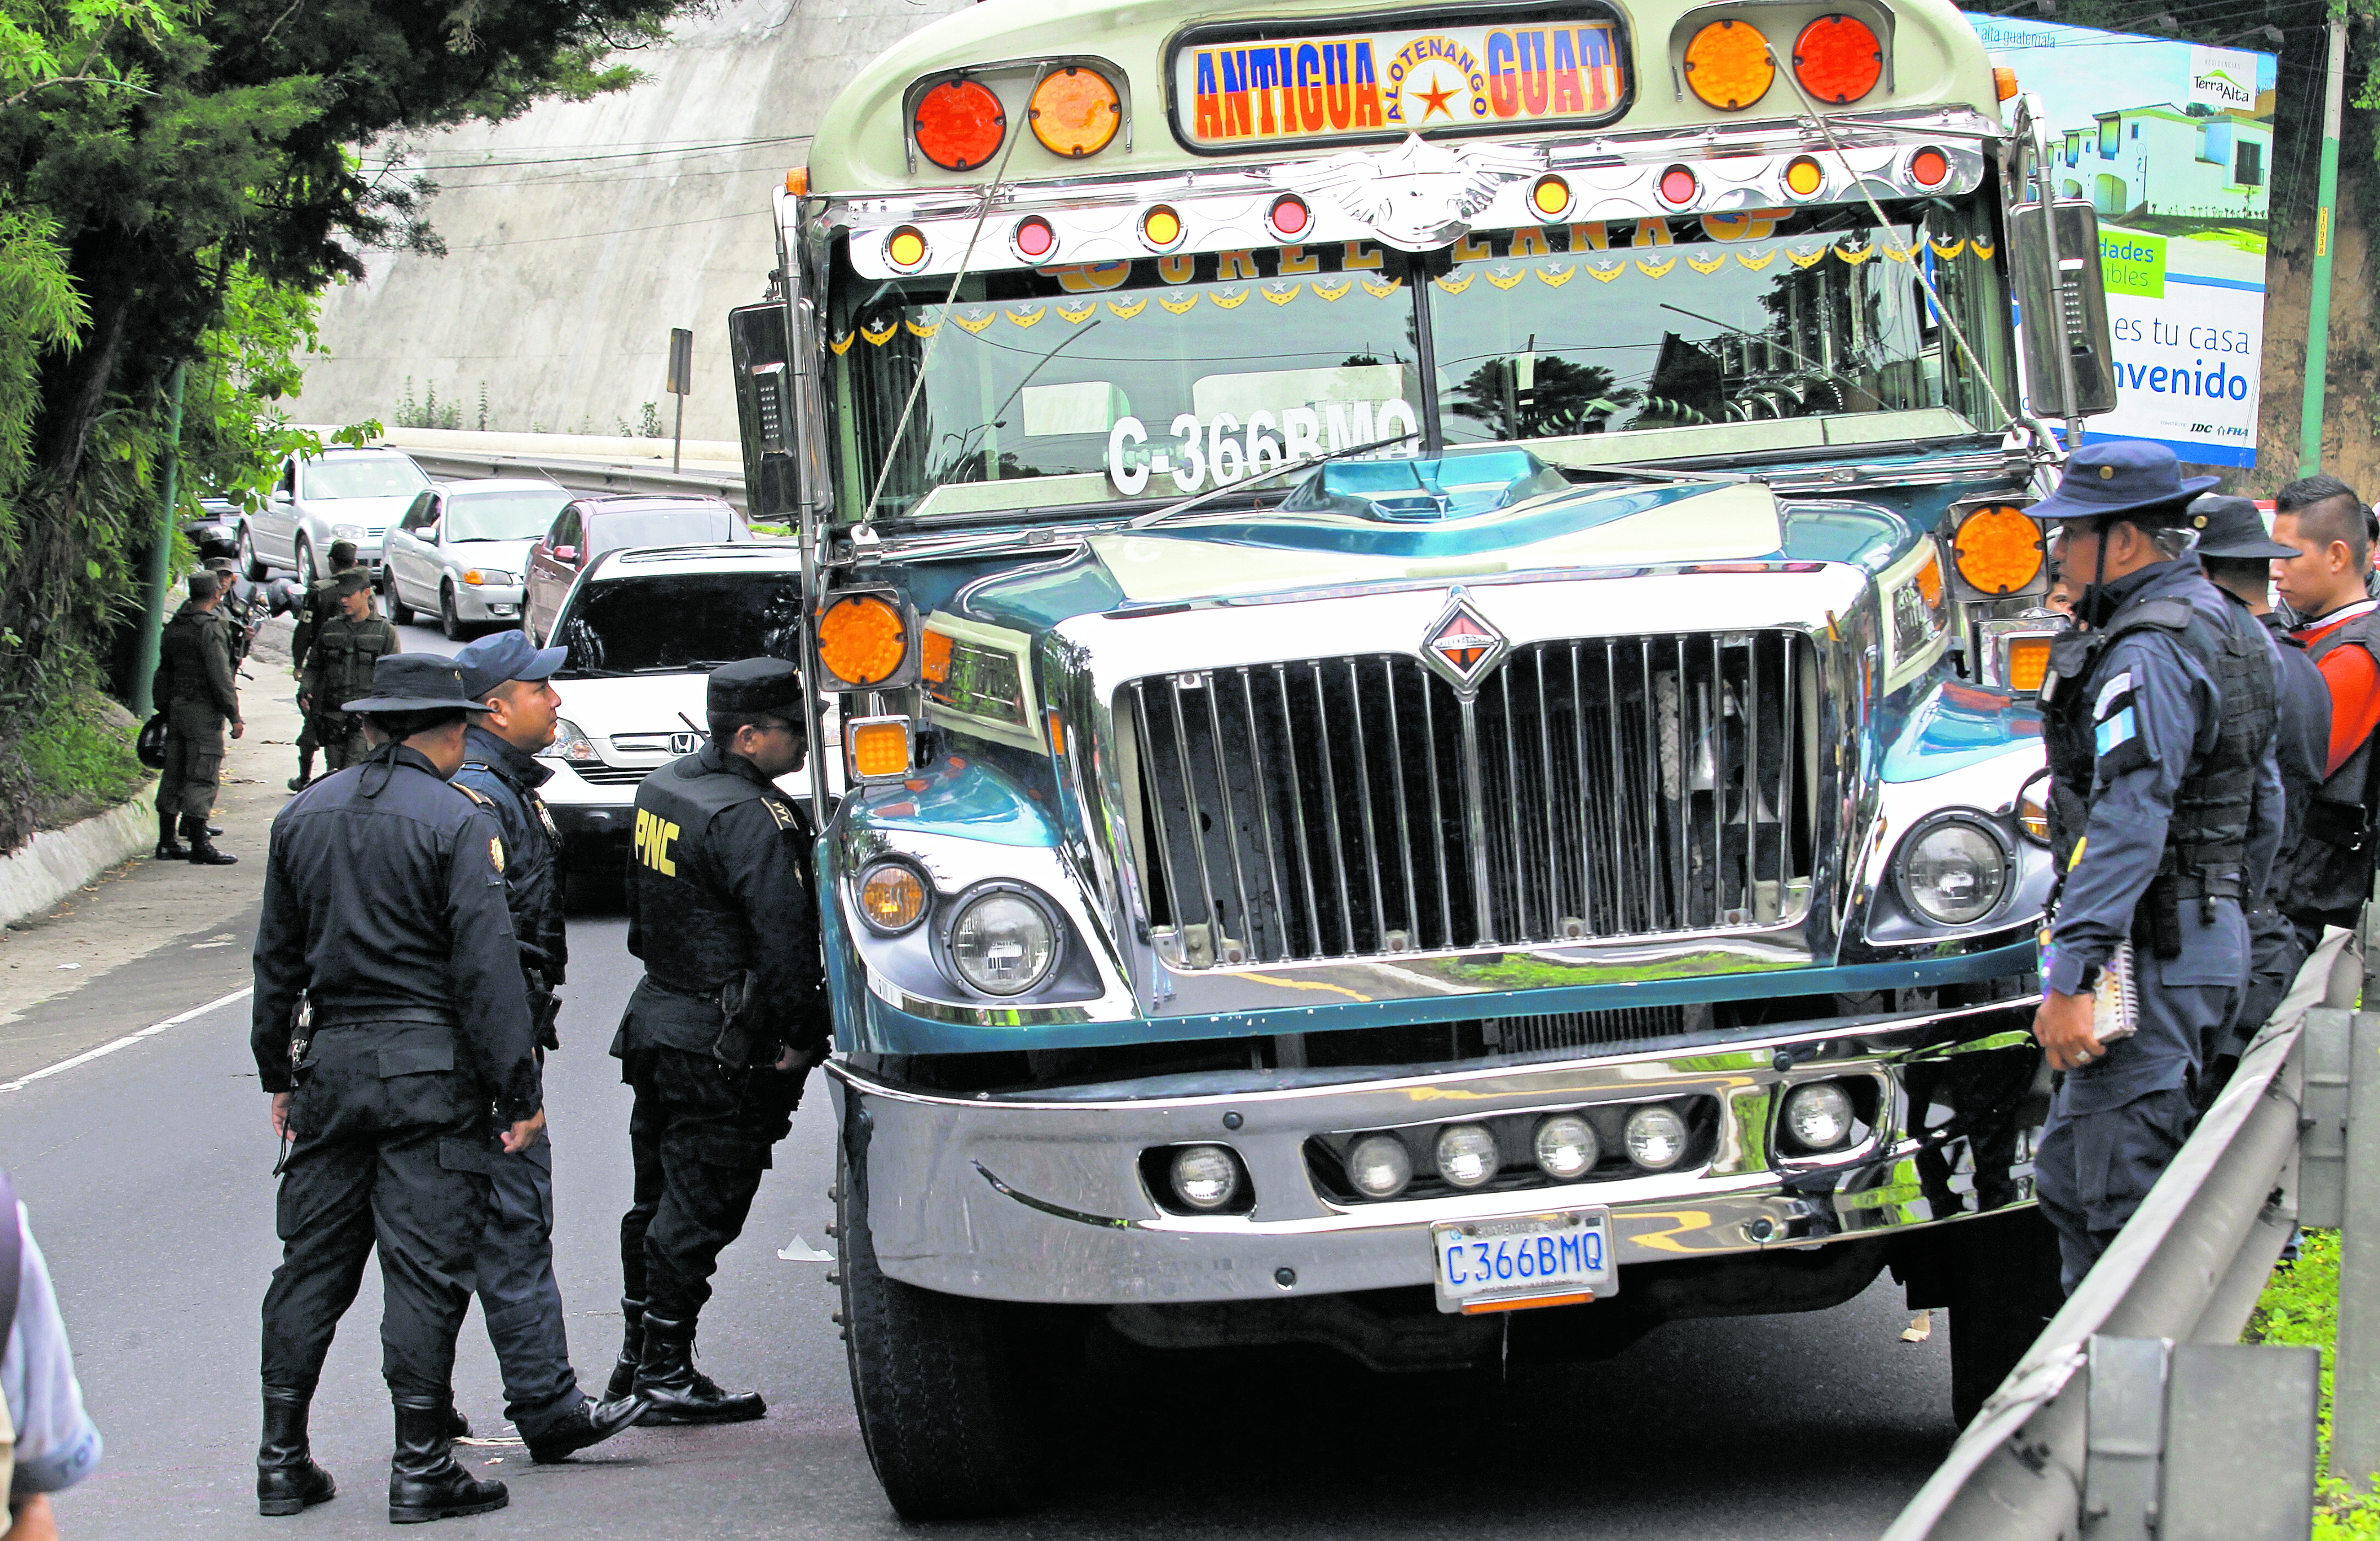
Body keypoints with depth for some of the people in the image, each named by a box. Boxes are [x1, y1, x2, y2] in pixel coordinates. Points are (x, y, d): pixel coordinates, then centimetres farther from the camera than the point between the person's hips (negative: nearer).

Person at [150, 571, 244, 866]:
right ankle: (199, 847, -9)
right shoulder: (208, 628, -14)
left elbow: (163, 674, 17)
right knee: (202, 778, -7)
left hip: (176, 709, 8)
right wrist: (234, 716, -13)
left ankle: (167, 843, 15)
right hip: (204, 711, -8)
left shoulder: (173, 628, 11)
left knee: (174, 776, 12)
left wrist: (164, 709, 25)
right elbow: (220, 676, -17)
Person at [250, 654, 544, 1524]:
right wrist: (518, 1093, -9)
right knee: (425, 1267, -2)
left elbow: (277, 956, 16)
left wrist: (279, 1075, 24)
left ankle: (282, 1460, 12)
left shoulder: (305, 814, 10)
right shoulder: (458, 822, -9)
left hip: (328, 1060, 5)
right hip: (428, 1063, -5)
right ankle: (420, 1468, -2)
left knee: (312, 1263, 11)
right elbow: (487, 964, -12)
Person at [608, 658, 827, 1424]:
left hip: (656, 1011, 9)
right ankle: (666, 1374, 1)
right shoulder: (750, 820, -20)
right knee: (700, 1209, -2)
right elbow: (783, 936, -24)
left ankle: (638, 1355, 27)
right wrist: (799, 1036, -15)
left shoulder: (663, 788, 9)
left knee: (659, 1200, 18)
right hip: (722, 1045, -9)